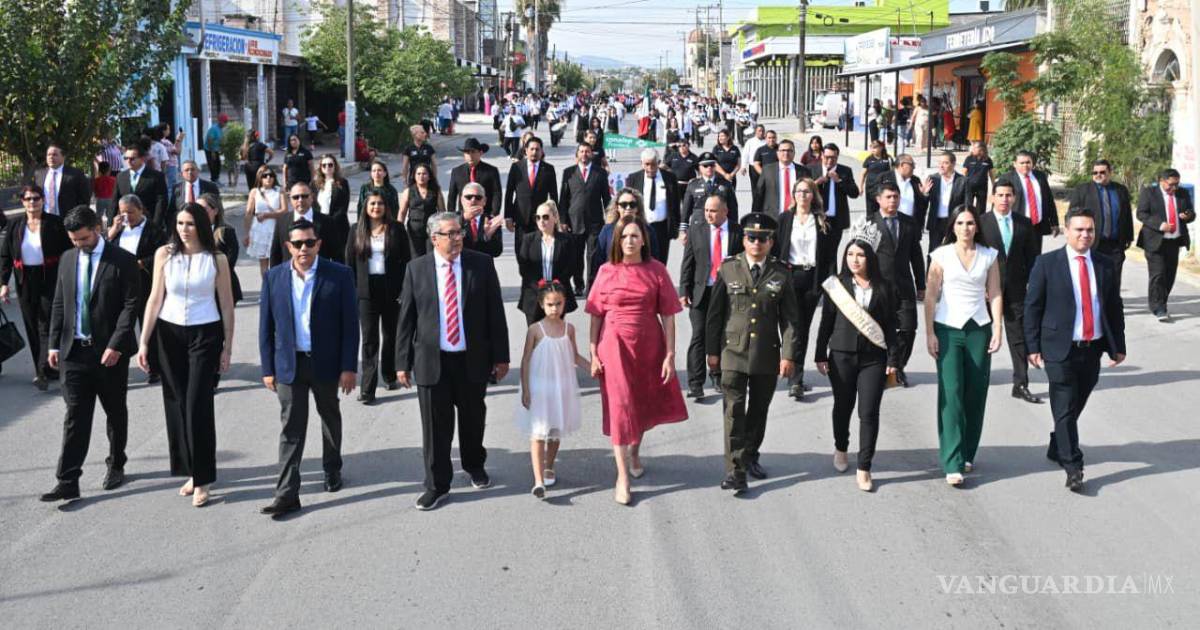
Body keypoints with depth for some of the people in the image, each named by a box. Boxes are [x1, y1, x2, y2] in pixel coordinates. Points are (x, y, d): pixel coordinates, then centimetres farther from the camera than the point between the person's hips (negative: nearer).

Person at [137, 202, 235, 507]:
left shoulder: (216, 259, -4)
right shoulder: (164, 254, 1)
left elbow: (227, 305, 1)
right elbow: (155, 299, 2)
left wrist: (227, 347, 1)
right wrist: (144, 342, 0)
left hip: (205, 334, -3)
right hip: (169, 333, 3)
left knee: (198, 404, -6)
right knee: (176, 403, 6)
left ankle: (202, 479, 1)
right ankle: (190, 471, 18)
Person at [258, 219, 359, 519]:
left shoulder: (339, 275, -7)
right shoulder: (274, 277, -1)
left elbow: (350, 324, -6)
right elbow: (266, 326, 3)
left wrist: (348, 367, -9)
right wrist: (268, 368, 1)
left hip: (326, 362, 0)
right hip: (289, 364, 1)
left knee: (330, 418, 19)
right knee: (291, 428, -1)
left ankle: (332, 469, 40)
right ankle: (287, 494, -1)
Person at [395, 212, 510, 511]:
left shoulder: (482, 264, -2)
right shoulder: (417, 269, -2)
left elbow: (495, 312, 0)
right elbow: (406, 319, 1)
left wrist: (500, 356, -1)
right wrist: (402, 362, -1)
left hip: (473, 360, 1)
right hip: (432, 360, -1)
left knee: (473, 419, 17)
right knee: (435, 426, 4)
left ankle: (475, 465, 42)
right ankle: (437, 485, 17)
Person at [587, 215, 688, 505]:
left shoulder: (656, 271, -4)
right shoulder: (606, 271, -3)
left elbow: (667, 316, -3)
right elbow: (596, 315, 1)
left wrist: (670, 354, -7)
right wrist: (593, 354, -3)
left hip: (649, 346, 1)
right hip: (615, 346, -1)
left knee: (644, 404, 15)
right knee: (620, 407, -2)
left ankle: (634, 452, 43)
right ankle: (622, 476, 3)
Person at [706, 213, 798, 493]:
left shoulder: (780, 273, 2)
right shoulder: (728, 269, 0)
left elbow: (789, 317, 2)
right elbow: (714, 313, 3)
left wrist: (788, 355, -4)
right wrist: (712, 351, 0)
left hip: (767, 354, 2)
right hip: (733, 352, -2)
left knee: (759, 410, 13)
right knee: (734, 410, -8)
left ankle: (750, 457, 32)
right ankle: (735, 470, -9)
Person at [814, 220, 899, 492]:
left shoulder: (884, 287, 0)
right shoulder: (837, 285, 0)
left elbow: (891, 325, 3)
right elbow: (826, 322, 3)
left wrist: (893, 358, 0)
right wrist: (820, 355, 2)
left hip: (873, 358, -1)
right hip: (841, 356, 1)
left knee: (869, 413, -4)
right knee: (843, 406, 15)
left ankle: (864, 469, 4)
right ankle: (841, 449, 41)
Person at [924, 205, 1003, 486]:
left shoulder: (988, 256, 6)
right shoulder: (941, 255, 0)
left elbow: (995, 295, 7)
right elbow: (931, 296, -1)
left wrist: (997, 331, 0)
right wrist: (930, 334, -5)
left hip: (978, 329, 2)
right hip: (948, 329, -2)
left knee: (975, 394, 3)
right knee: (951, 394, -9)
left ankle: (967, 455, 19)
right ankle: (952, 464, -9)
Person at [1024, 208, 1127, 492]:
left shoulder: (1105, 265, 7)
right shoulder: (1047, 264, -4)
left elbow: (1115, 307, 13)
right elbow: (1032, 307, -2)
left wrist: (1118, 347, 10)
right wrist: (1033, 347, -6)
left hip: (1093, 349, 4)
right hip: (1060, 350, -4)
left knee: (1076, 406, 13)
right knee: (1065, 409, -5)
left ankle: (1057, 449, 34)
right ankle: (1072, 468, -2)